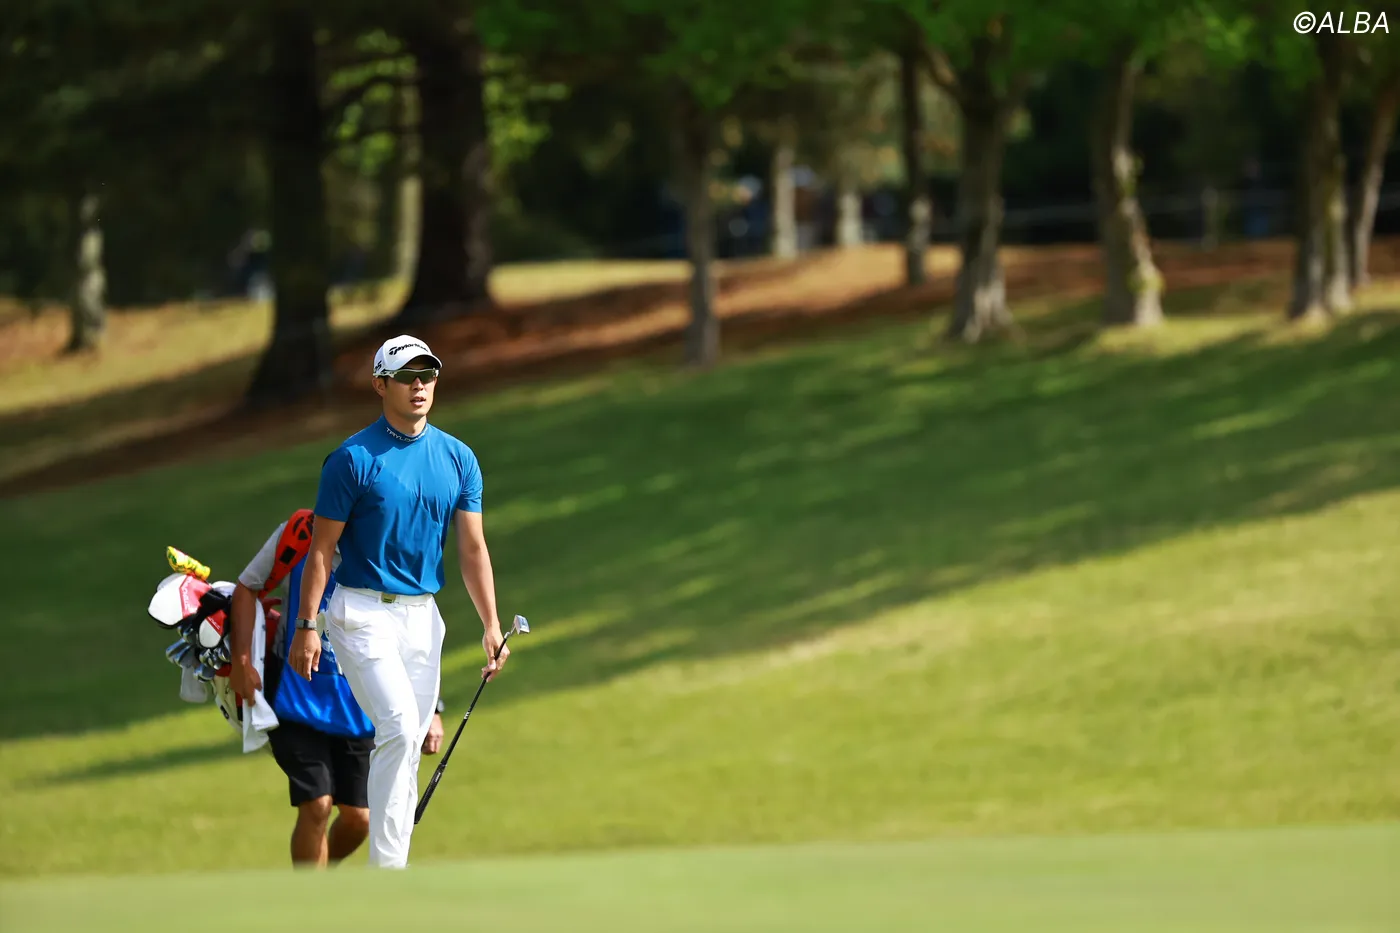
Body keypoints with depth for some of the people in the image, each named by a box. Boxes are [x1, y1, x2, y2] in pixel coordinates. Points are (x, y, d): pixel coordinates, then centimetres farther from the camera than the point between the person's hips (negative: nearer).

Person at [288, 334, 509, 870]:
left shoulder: (457, 459, 7)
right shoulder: (353, 459, -7)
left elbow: (472, 548, 6)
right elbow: (322, 547, -5)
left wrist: (491, 625, -3)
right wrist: (306, 626, -11)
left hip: (422, 617, 5)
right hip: (363, 611, -5)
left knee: (408, 744, 7)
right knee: (400, 728, -20)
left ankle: (391, 873, 13)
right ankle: (385, 870, -18)